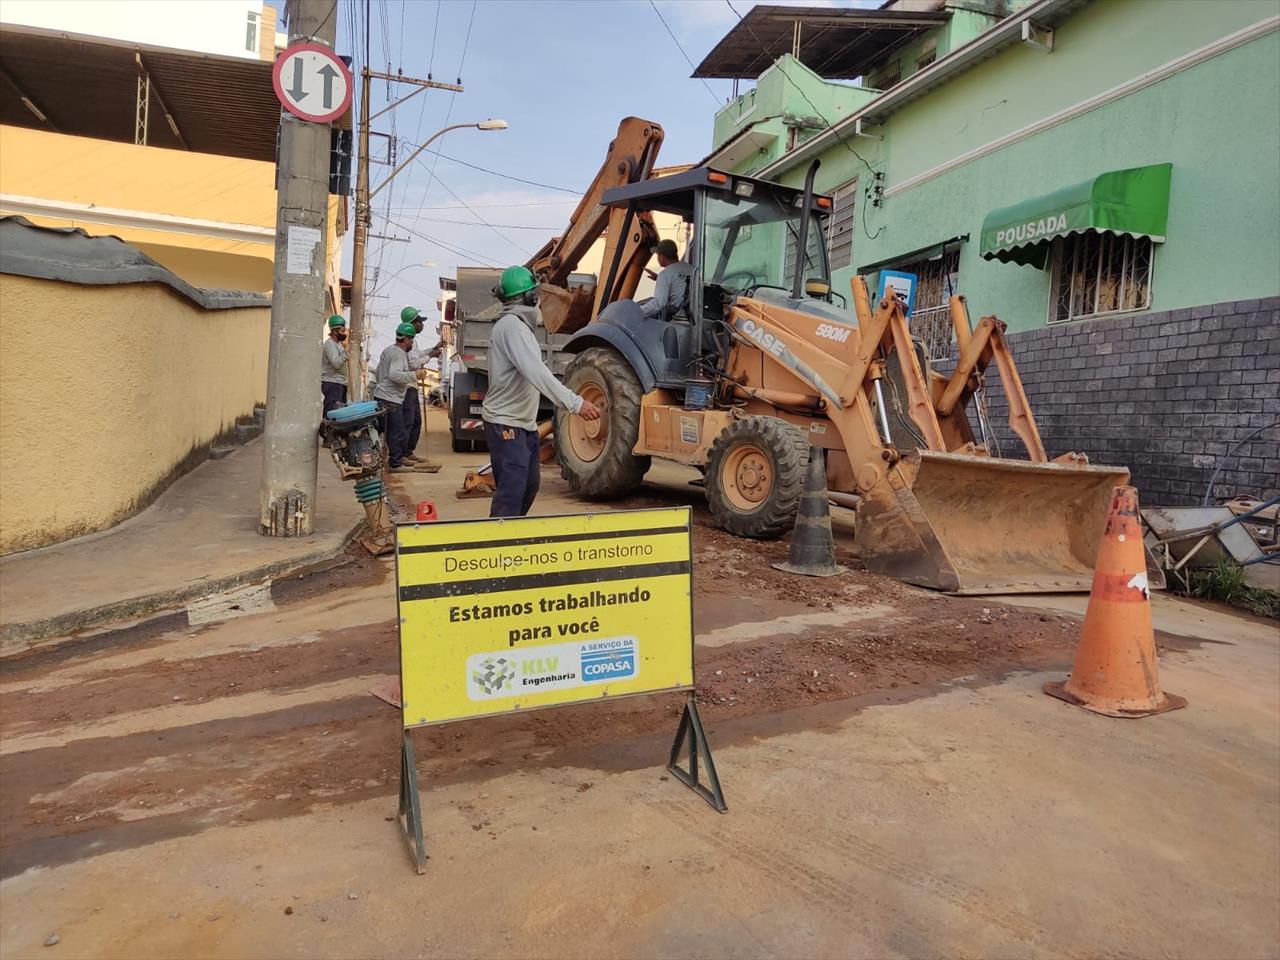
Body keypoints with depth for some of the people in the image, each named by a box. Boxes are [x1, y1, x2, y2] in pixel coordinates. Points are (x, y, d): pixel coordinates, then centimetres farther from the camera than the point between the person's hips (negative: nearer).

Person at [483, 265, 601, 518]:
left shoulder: (516, 324, 14)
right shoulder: (512, 326, -19)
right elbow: (537, 373, -31)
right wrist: (575, 403, -37)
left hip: (524, 424, 11)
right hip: (507, 425, -11)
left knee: (529, 485, 19)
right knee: (512, 490, -16)